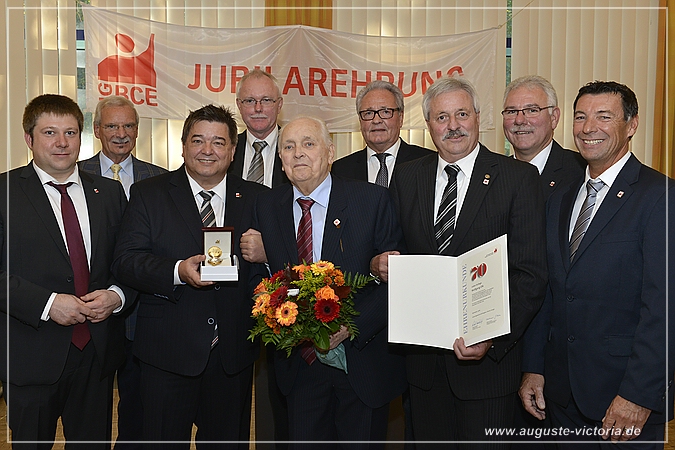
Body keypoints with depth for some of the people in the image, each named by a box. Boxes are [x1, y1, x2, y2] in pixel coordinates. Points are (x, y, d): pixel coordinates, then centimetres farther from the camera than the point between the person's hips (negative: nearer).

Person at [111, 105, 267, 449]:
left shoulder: (257, 199, 5)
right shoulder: (148, 194, 1)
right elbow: (124, 261, -8)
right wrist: (178, 272, -24)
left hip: (233, 353, 2)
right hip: (168, 351, -1)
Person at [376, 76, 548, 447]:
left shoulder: (519, 177, -5)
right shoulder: (406, 177, 6)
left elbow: (530, 274, -10)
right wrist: (378, 264, -11)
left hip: (488, 357, -3)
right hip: (422, 358, 3)